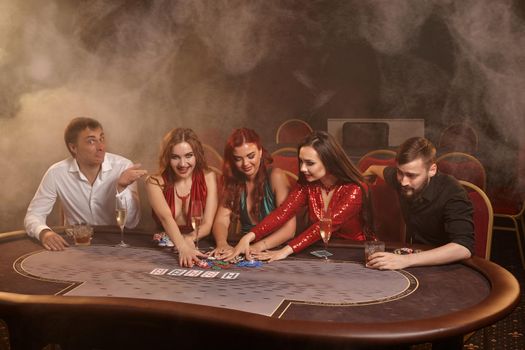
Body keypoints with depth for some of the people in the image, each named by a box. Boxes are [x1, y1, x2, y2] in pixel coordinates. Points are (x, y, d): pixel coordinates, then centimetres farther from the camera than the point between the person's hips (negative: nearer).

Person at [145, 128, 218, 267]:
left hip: (199, 246, 0)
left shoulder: (208, 177, -1)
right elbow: (166, 217, -23)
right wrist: (183, 248, -40)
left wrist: (190, 238, -29)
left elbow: (208, 223, -8)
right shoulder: (155, 182, -5)